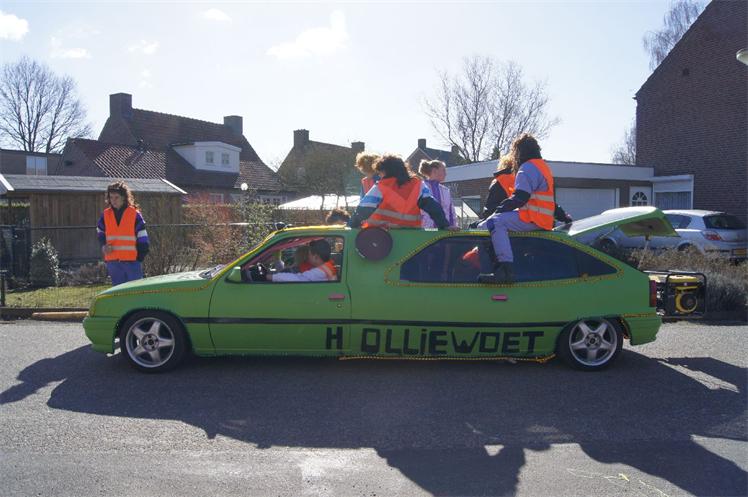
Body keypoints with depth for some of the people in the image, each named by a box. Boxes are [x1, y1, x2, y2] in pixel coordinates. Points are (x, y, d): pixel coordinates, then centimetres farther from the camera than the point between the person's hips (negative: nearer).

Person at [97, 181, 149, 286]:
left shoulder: (135, 214, -3)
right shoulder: (105, 215, 7)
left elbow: (142, 238, 0)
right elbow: (100, 233, 23)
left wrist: (140, 257, -5)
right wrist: (104, 245, 3)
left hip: (132, 261, -3)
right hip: (113, 261, 3)